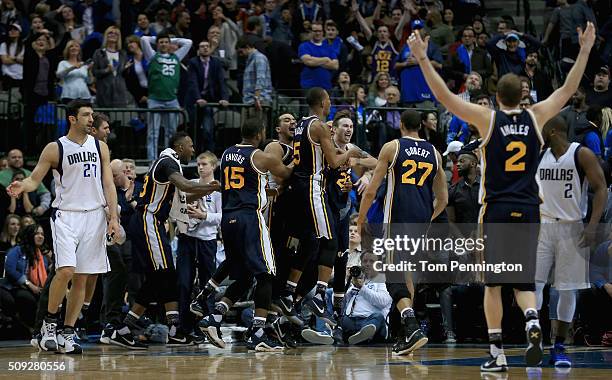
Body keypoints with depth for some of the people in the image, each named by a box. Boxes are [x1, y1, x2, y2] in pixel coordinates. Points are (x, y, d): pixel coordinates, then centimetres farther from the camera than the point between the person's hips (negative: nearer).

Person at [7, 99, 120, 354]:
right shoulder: (55, 149, -2)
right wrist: (22, 186, -26)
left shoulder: (100, 147, 8)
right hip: (66, 215, -4)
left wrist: (114, 218, -1)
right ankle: (49, 323, -3)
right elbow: (35, 179, -3)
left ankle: (67, 333, 9)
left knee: (81, 278, 3)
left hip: (94, 216, 4)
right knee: (65, 271, -20)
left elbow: (108, 185, 8)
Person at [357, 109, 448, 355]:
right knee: (408, 275, 20)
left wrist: (359, 221, 8)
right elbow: (442, 199, 18)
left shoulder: (392, 148, 2)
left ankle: (413, 328, -26)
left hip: (397, 221, -5)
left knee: (395, 279, -6)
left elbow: (371, 191, -1)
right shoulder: (434, 153, 14)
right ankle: (405, 335, 20)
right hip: (422, 220, 5)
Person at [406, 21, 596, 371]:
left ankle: (498, 354, 1)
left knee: (493, 283, 5)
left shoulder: (488, 119, -3)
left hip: (496, 211, -2)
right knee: (524, 282, 9)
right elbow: (568, 90, 14)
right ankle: (533, 321, -23)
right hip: (529, 211, 2)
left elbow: (444, 96, -6)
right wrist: (585, 51, 20)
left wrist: (423, 59, -4)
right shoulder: (536, 117, 4)